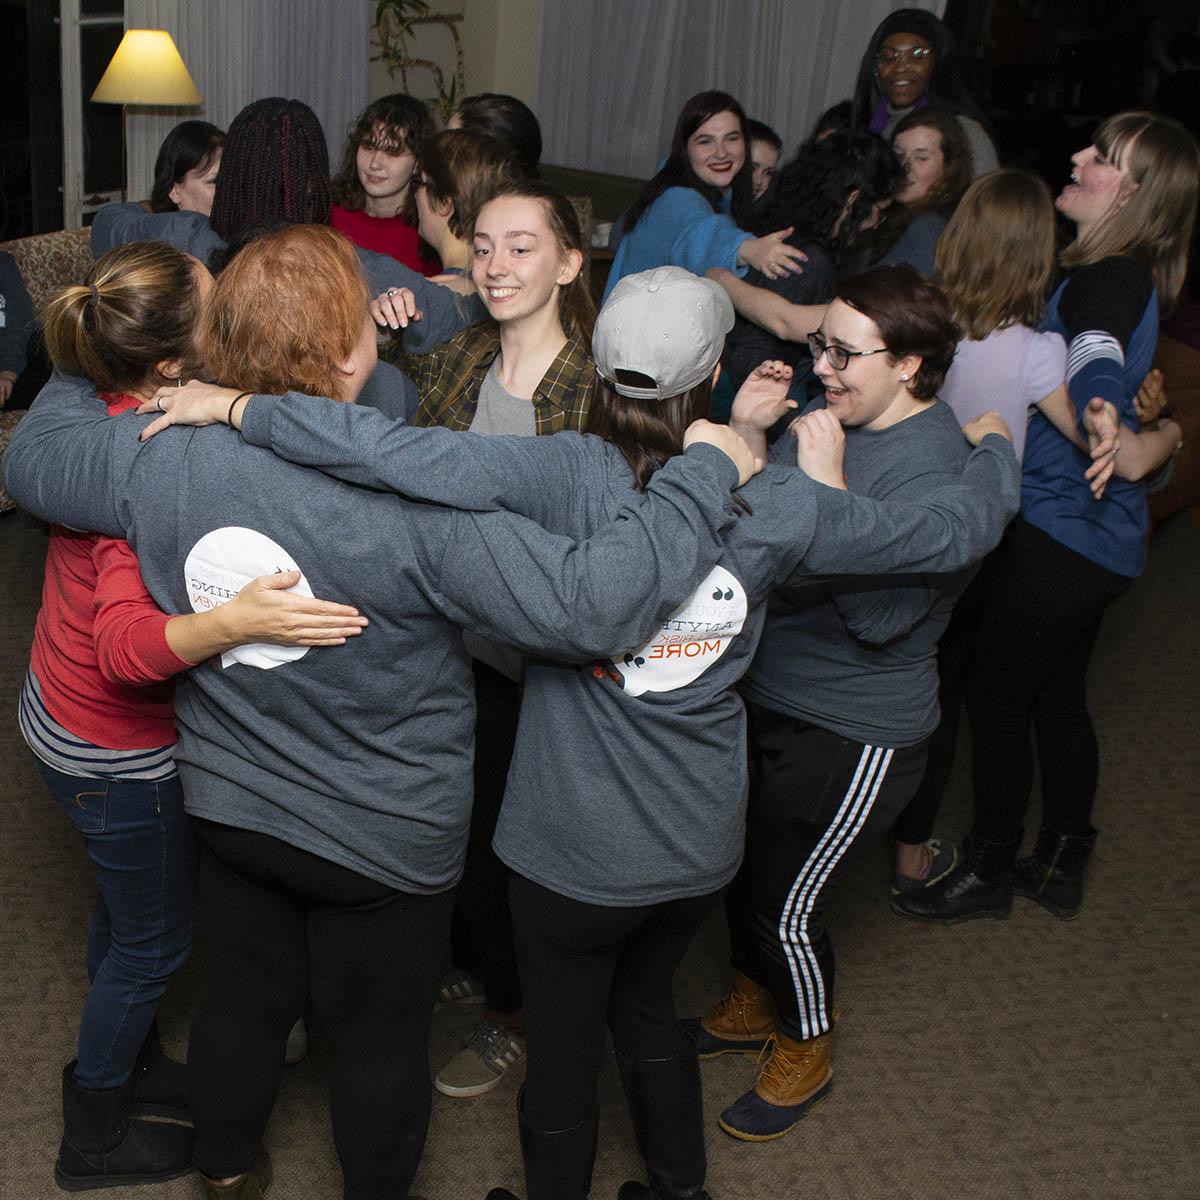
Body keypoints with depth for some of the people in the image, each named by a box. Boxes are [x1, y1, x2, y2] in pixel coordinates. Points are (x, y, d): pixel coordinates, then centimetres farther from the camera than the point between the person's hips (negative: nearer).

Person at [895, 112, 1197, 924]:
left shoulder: (1106, 283, -20)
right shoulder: (1130, 280, 9)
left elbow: (1098, 381, -39)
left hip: (1062, 531, -9)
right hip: (1101, 539, 9)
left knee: (997, 700, 5)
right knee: (1058, 699, 19)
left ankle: (990, 874, 21)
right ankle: (1062, 867, 33)